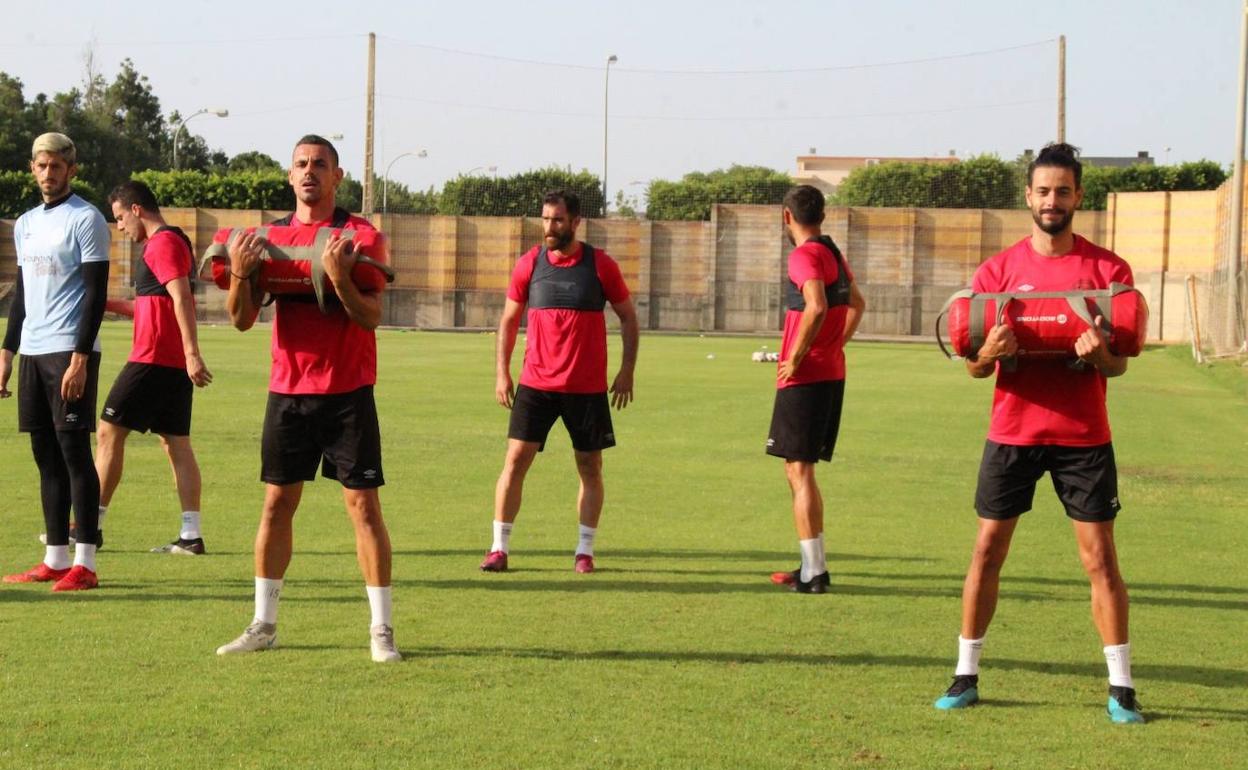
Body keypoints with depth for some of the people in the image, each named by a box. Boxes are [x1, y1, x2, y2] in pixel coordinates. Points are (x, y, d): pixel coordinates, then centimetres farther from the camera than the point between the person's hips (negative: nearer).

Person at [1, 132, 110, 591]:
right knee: (46, 455, 8)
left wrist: (80, 357, -18)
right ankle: (55, 560, 12)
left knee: (74, 451, -8)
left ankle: (85, 564, -6)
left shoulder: (86, 220, -6)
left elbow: (96, 294, -11)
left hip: (70, 352, -7)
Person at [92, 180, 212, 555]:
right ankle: (191, 534, 3)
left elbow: (181, 298, -22)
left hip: (153, 358, -10)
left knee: (109, 433, -2)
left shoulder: (161, 243, -11)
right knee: (177, 442, 6)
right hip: (176, 362, 10)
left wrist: (192, 354, -28)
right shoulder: (174, 241, 19)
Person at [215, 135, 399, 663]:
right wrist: (239, 274, -16)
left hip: (348, 391, -3)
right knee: (277, 502, 6)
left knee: (363, 504, -3)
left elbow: (371, 317, -12)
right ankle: (264, 624, 14)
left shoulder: (359, 235, -3)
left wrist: (339, 278, -29)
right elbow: (242, 320, 3)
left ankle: (382, 629, 2)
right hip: (288, 391, 3)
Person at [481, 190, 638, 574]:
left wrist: (627, 370, -1)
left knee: (590, 467, 5)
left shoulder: (600, 265, -2)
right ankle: (499, 548, 0)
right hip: (536, 383, 1)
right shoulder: (529, 264, 2)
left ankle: (585, 551, 16)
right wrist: (502, 372, 3)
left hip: (587, 387, 0)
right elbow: (509, 319, 10)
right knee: (516, 458, -6)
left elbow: (628, 317, 7)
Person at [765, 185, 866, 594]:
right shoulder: (833, 254, 15)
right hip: (832, 373, 9)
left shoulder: (804, 256, -13)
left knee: (799, 471, -5)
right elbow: (856, 304, 31)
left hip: (805, 378, -9)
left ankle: (814, 572, -6)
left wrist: (795, 359, -20)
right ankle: (812, 567, 19)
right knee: (799, 470, 16)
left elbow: (817, 307, -29)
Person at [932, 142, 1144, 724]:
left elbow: (1119, 365, 0)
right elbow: (975, 366, 2)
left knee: (1100, 556, -1)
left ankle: (1121, 686, 5)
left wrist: (1099, 353, -24)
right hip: (1013, 430, 1)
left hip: (1083, 435, -1)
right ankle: (966, 675, 12)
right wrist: (990, 352, -21)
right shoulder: (998, 270, 3)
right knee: (987, 550, 2)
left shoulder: (1107, 268, 1)